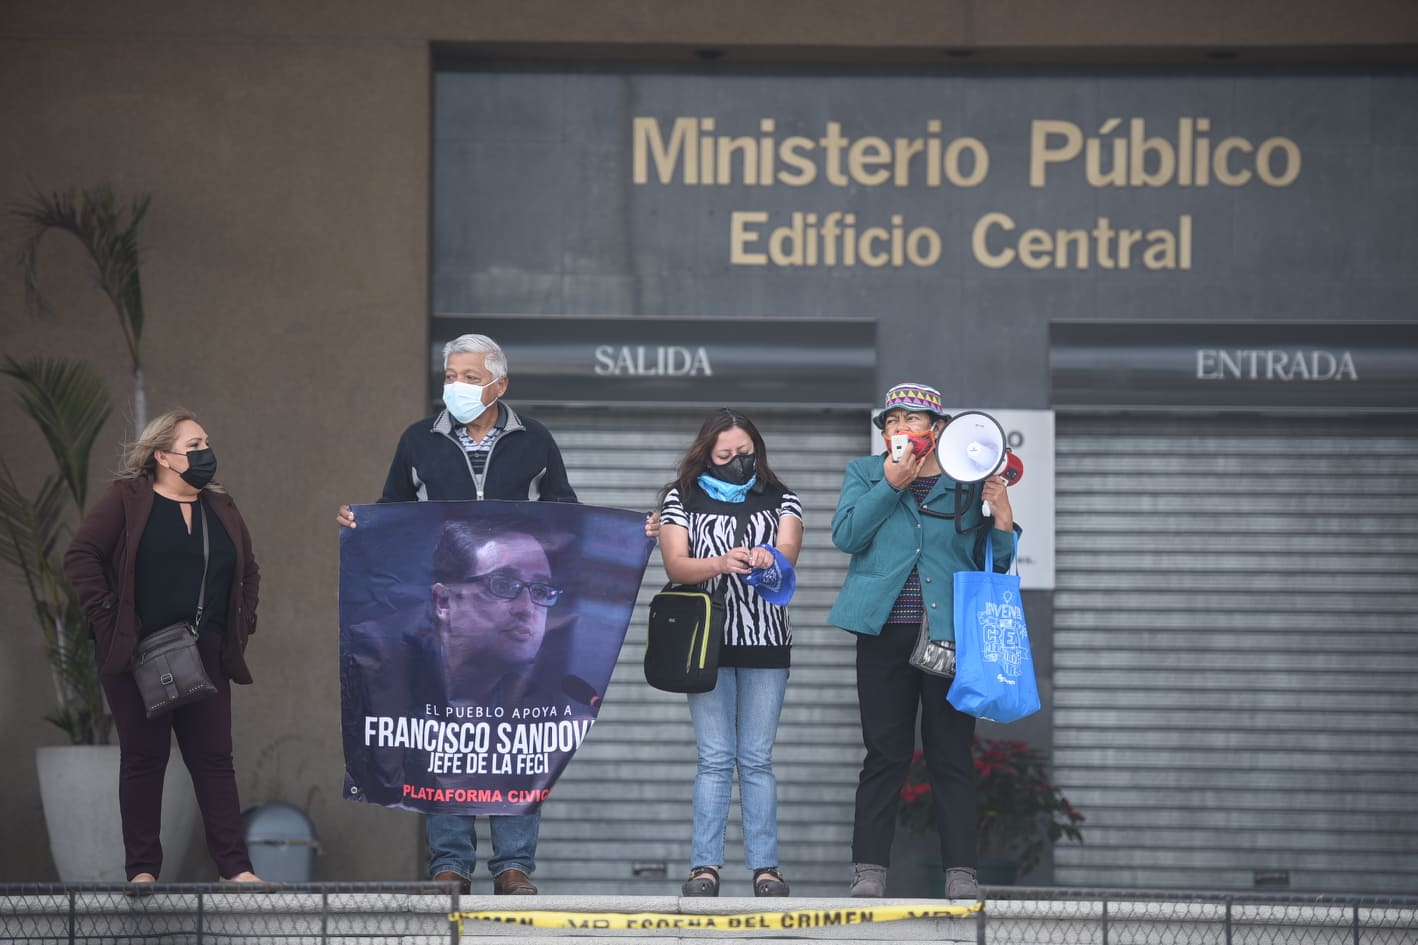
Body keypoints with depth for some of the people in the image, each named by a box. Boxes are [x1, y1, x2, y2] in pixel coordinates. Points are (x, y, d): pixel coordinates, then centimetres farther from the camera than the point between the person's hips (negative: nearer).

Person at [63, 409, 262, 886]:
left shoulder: (221, 509, 13)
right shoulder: (126, 500, -3)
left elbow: (249, 573, 25)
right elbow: (81, 555, -9)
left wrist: (242, 624, 12)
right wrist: (106, 617, -13)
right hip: (137, 655, -4)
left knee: (214, 758, 1)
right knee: (143, 758, 1)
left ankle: (235, 865, 2)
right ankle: (142, 868, 5)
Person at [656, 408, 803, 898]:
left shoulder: (778, 498, 10)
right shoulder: (683, 498, 6)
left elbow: (789, 549, -7)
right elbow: (675, 564, -6)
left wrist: (768, 557, -31)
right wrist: (720, 564, -26)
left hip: (766, 642, 1)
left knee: (757, 760, 2)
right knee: (715, 758, -4)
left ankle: (765, 866, 2)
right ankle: (705, 866, -3)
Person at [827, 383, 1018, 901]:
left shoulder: (968, 484, 12)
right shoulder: (865, 474, 15)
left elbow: (992, 564, 12)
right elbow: (846, 534, -2)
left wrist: (1002, 514, -4)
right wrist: (891, 485, -7)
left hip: (950, 632, 0)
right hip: (886, 633, 0)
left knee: (952, 756, -1)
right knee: (885, 754, -1)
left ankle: (960, 873, 1)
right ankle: (869, 872, 0)